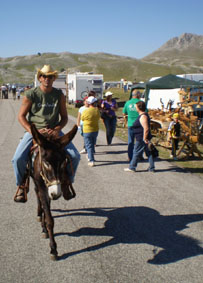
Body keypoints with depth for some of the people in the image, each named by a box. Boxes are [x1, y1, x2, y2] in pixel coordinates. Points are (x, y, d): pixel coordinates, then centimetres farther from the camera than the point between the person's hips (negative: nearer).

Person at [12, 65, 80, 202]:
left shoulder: (59, 95, 3)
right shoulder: (30, 94, -3)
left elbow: (64, 117, 7)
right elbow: (21, 116, -1)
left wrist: (57, 129, -13)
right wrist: (32, 131, -16)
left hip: (54, 131, 2)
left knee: (75, 156, -14)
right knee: (18, 158, -22)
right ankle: (22, 185, 8)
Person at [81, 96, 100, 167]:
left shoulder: (85, 111, -18)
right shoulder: (97, 110, -7)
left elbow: (82, 119, 0)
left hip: (87, 131, -4)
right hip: (95, 130, 4)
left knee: (89, 146, 1)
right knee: (93, 144, 21)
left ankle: (91, 161, -4)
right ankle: (90, 157, 36)